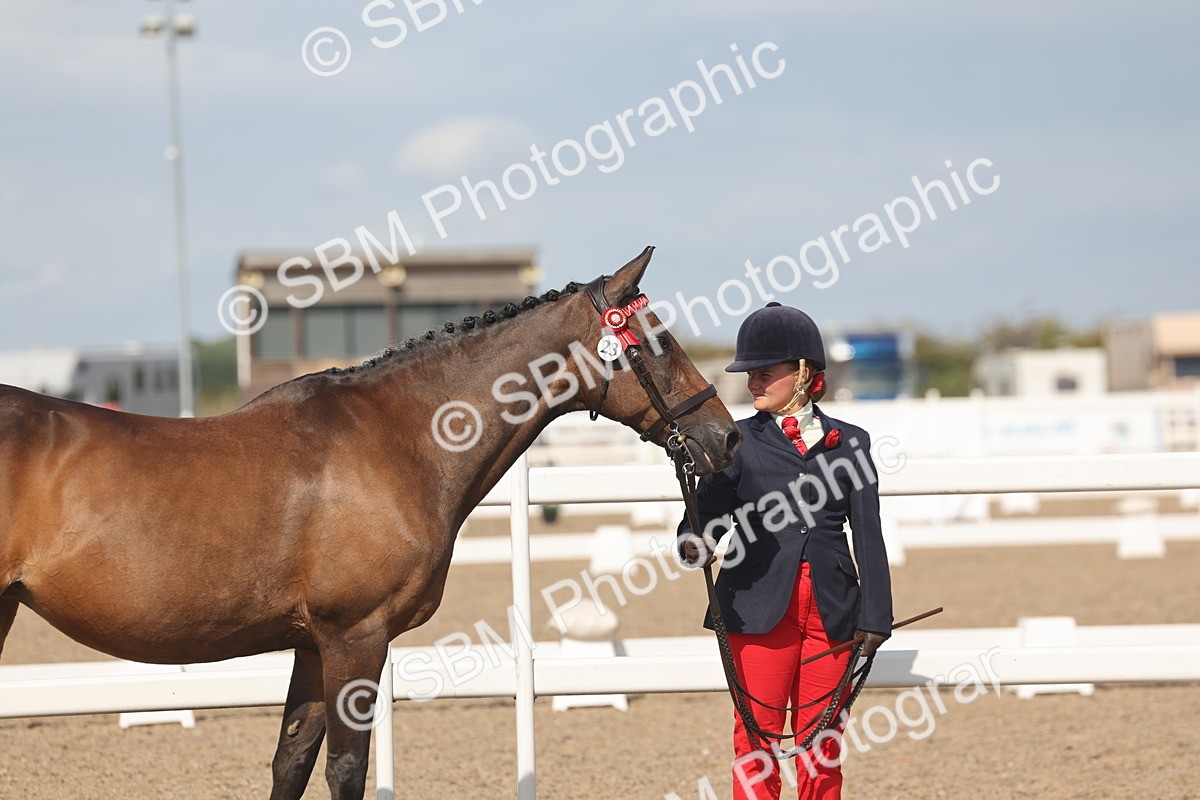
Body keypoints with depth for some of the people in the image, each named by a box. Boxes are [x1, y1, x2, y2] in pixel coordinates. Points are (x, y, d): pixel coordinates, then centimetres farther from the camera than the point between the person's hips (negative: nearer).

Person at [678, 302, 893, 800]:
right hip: (759, 605, -1)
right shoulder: (739, 440, 6)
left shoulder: (848, 441, 8)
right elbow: (707, 513, -2)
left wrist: (875, 616, 2)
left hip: (831, 609, 1)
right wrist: (694, 544, -25)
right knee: (757, 739, -1)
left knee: (823, 742, 5)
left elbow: (868, 534, 7)